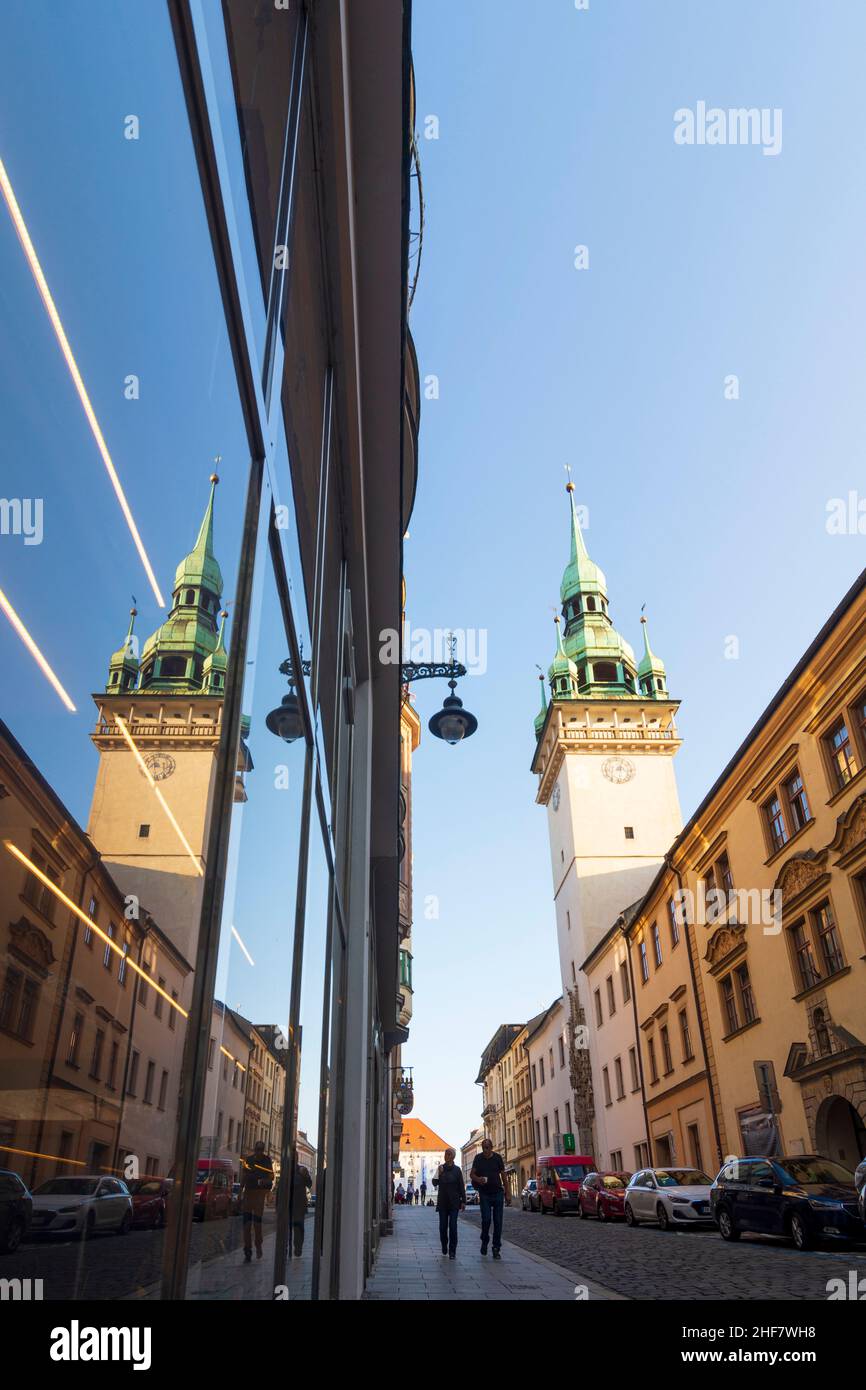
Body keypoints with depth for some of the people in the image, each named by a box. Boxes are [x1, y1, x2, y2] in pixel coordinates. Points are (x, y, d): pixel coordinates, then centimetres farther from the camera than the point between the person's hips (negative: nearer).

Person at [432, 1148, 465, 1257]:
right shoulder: (440, 1168, 3)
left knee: (453, 1226, -7)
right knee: (443, 1226, 5)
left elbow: (461, 1186, 1)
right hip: (442, 1201, 2)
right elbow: (435, 1183, -1)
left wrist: (463, 1201, -2)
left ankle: (452, 1252, -2)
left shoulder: (457, 1170, -1)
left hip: (454, 1202, -2)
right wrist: (438, 1173, -17)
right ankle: (444, 1246, 29)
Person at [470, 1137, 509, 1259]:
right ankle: (484, 1241, 16)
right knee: (486, 1219, -9)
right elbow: (472, 1174, 2)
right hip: (484, 1193, 0)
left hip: (498, 1193, 1)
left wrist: (507, 1194, 6)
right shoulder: (478, 1158, 0)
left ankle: (496, 1248, 9)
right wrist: (478, 1179, -22)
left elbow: (503, 1175, 7)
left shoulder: (497, 1158, 1)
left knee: (498, 1221, -1)